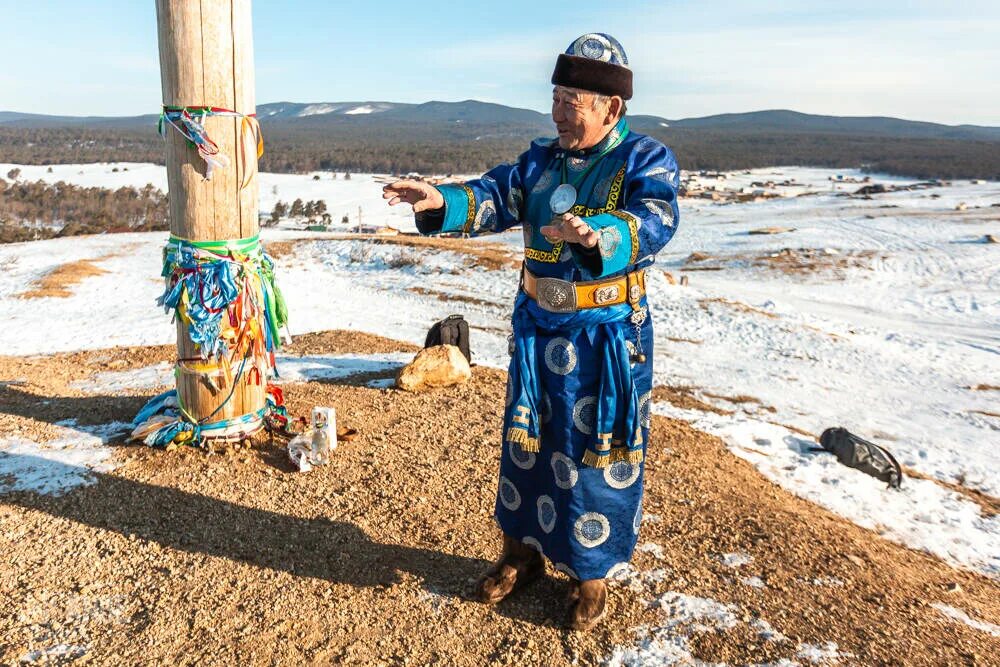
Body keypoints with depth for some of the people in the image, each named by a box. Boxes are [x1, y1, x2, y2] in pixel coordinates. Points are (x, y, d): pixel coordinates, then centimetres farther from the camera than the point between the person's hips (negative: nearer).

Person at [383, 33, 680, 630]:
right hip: (536, 330, 5)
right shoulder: (541, 160, 7)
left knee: (599, 456, 6)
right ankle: (523, 552, 37)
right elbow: (495, 196, -5)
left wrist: (594, 235, -50)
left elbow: (652, 223, -29)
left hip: (608, 339, -5)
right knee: (525, 443, 16)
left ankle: (592, 575, 27)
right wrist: (443, 203, -25)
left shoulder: (646, 161, -10)